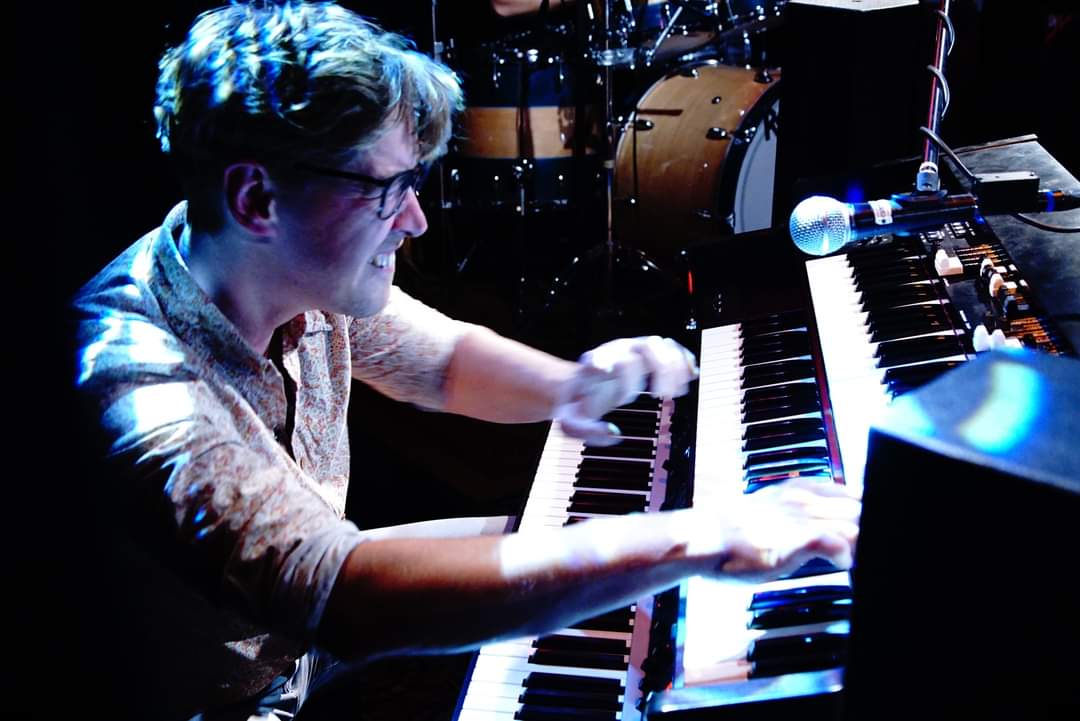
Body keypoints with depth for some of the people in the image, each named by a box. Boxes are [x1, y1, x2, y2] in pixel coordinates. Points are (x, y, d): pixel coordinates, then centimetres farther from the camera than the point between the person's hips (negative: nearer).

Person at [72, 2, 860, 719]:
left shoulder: (302, 273, -12)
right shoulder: (136, 388, -36)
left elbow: (445, 358, 4)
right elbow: (342, 595, -46)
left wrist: (572, 384, -18)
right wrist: (693, 538, -49)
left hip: (310, 641, 7)